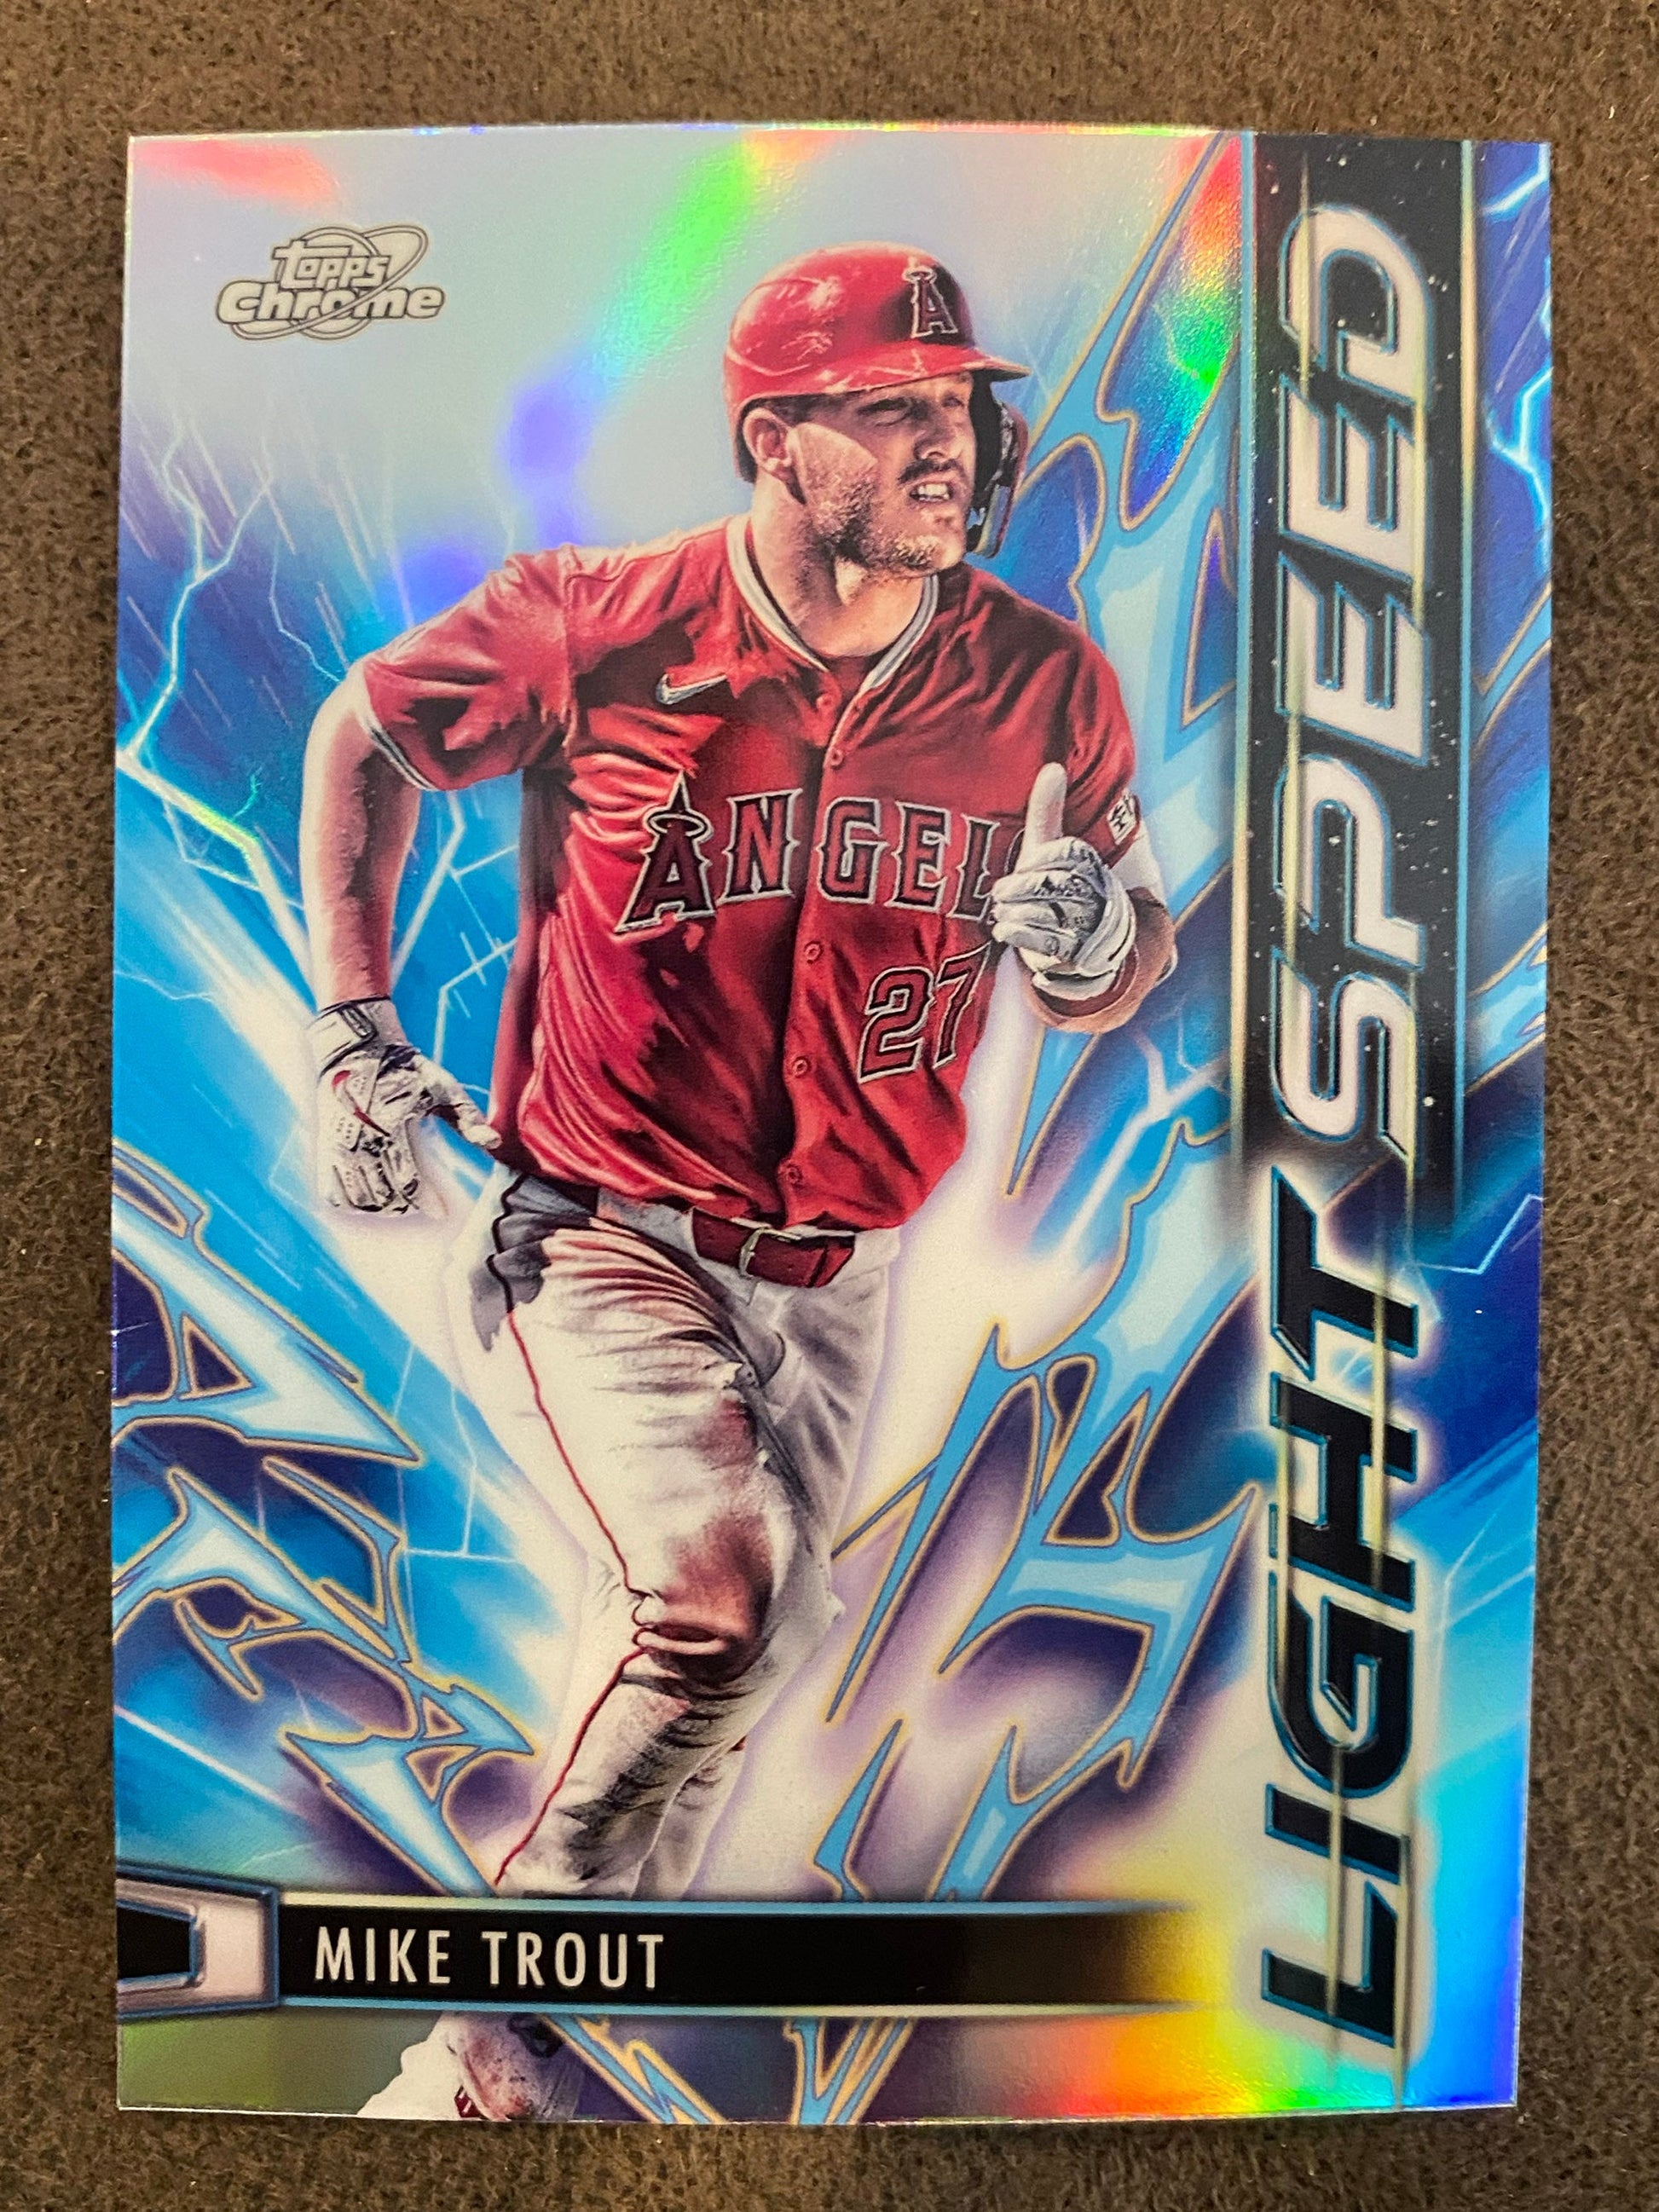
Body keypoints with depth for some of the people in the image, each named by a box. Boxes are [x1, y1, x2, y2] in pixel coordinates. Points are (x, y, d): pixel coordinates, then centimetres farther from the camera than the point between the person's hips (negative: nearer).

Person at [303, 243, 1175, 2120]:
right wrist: (351, 1027, -2)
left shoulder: (1048, 688, -6)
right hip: (592, 1241, -3)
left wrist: (1096, 942, -20)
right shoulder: (593, 629, -12)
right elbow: (367, 731, 6)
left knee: (730, 1676, 19)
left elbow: (1116, 981, 5)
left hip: (830, 1283, 4)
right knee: (713, 1590, -29)